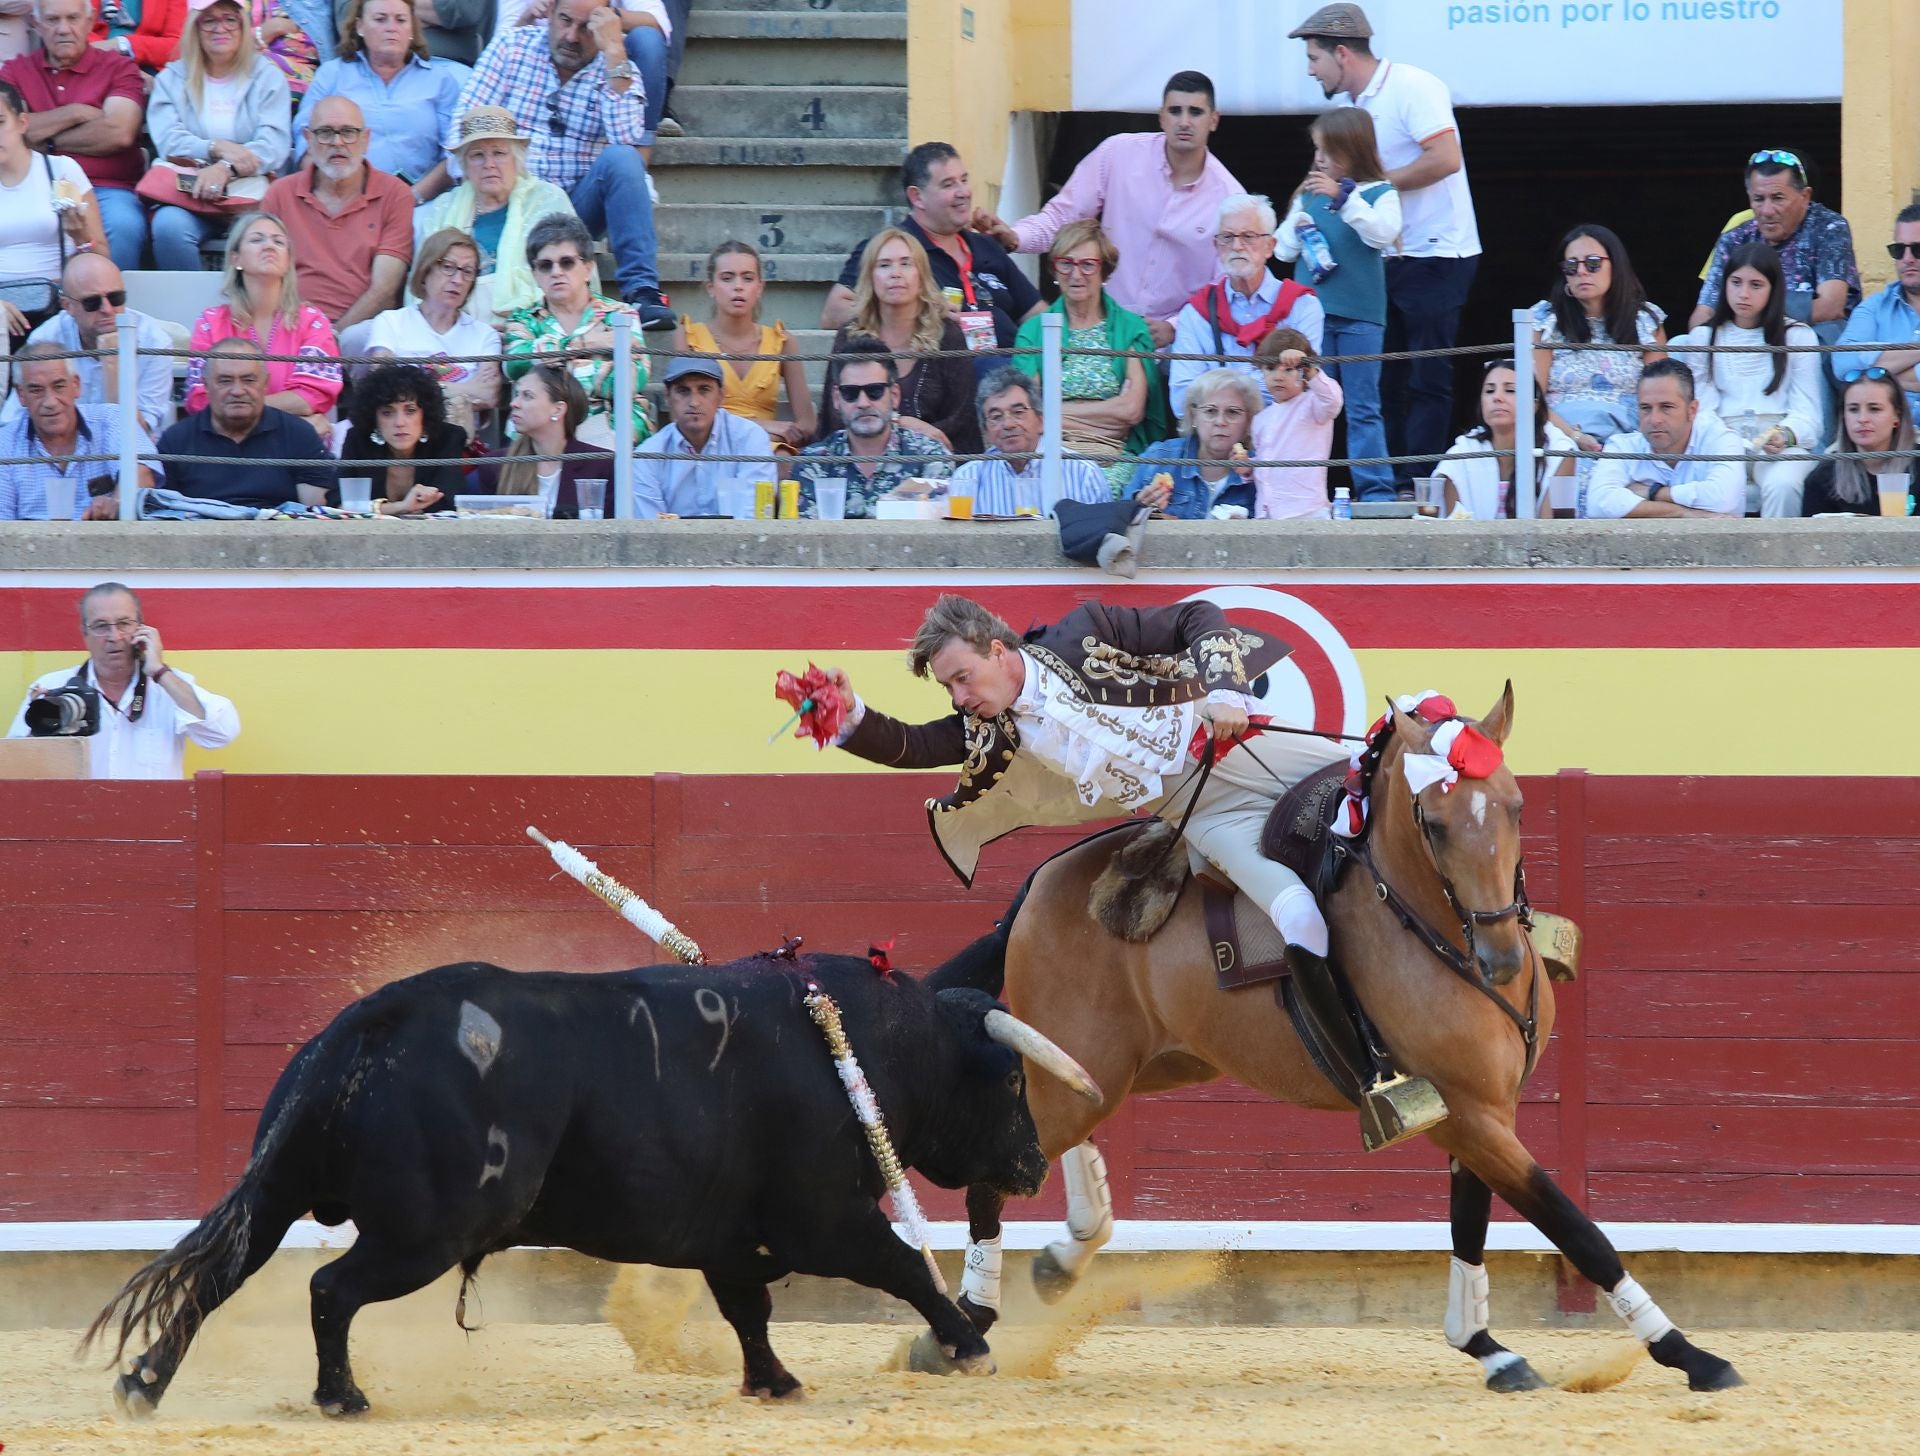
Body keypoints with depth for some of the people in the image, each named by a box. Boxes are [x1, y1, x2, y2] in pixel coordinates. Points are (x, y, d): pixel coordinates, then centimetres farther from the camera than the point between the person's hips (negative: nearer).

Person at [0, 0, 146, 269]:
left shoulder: (119, 67, 11)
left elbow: (119, 133, -5)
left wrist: (46, 142, 0)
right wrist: (74, 113, -3)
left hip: (107, 189, -1)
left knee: (123, 226, -34)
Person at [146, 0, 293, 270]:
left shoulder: (268, 77, 13)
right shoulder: (171, 79, 16)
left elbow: (274, 146, -2)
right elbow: (168, 141, 1)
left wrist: (225, 169, -20)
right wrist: (217, 148, -16)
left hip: (249, 187, -1)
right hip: (186, 187, 1)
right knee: (169, 227, -34)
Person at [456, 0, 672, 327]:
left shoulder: (615, 70, 5)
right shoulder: (513, 46, 5)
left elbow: (626, 138, -16)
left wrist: (613, 52, -16)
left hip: (576, 203, 1)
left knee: (621, 159, -28)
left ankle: (641, 290, -29)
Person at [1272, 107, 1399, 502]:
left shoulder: (1379, 194, 1)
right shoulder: (1308, 197, 12)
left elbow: (1382, 232, -17)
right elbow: (1282, 249, 14)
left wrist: (1343, 198, -24)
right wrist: (1296, 230, -7)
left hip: (1359, 317, -4)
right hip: (1312, 315, 4)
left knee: (1363, 409, -2)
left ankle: (1376, 491, -2)